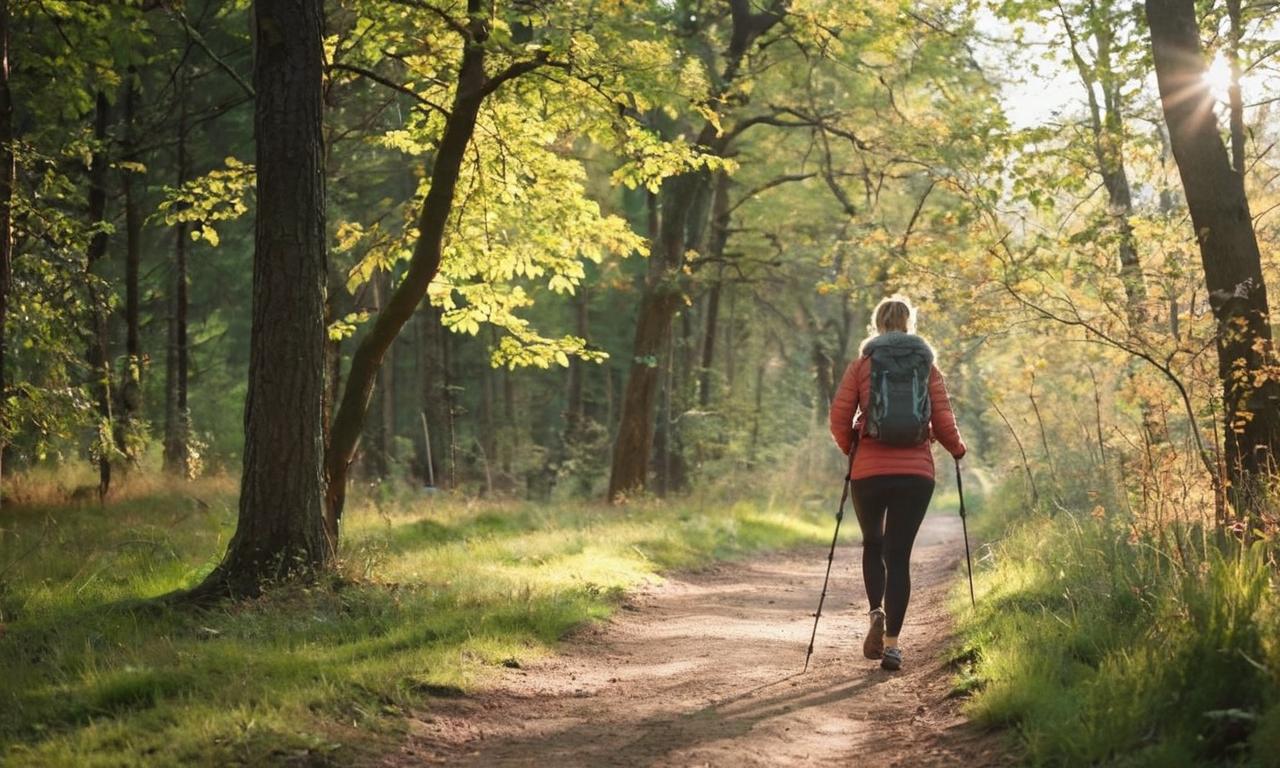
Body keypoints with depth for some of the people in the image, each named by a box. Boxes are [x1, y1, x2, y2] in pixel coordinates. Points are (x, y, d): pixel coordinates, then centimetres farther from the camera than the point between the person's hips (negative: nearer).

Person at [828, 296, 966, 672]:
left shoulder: (861, 365, 3)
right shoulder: (927, 365, 6)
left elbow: (839, 417, -3)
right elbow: (943, 418, 0)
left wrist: (850, 449, 15)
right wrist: (957, 449, 18)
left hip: (869, 471, 0)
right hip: (916, 471, 0)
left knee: (873, 544, 20)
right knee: (899, 554, 4)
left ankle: (877, 612, -4)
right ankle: (891, 642, -2)